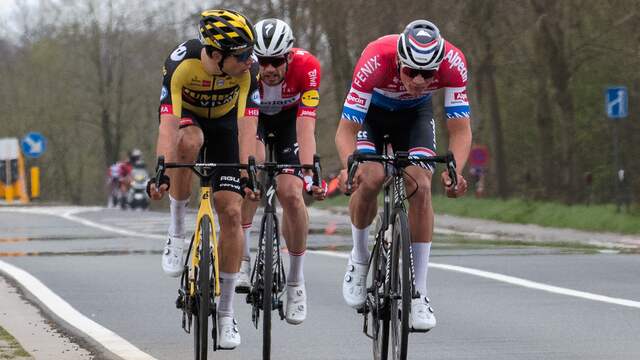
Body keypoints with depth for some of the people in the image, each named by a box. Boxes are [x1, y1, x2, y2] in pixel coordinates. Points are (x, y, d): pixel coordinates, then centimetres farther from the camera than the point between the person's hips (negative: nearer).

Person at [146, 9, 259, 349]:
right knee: (188, 142, -39)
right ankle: (176, 232, -20)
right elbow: (168, 125, -40)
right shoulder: (181, 63, -35)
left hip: (224, 122, 1)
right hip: (186, 116, -1)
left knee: (231, 212, -9)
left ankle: (226, 313, 0)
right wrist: (161, 173, -51)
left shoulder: (248, 69, -30)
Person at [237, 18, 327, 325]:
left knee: (291, 193, -16)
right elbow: (247, 124, -42)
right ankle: (243, 257, -20)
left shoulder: (306, 66, -36)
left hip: (290, 116, 0)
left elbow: (306, 127, -39)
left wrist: (309, 173, -50)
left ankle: (296, 281, -1)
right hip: (254, 114, 0)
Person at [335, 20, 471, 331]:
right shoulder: (376, 60, -40)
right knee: (370, 180, -24)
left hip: (415, 113, 1)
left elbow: (460, 130, -29)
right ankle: (360, 258, 4)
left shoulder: (453, 63, -35)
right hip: (371, 111, -1)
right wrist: (349, 165, -56)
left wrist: (455, 171, -48)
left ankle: (418, 294, -10)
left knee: (420, 188, -17)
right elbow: (346, 130, -36)